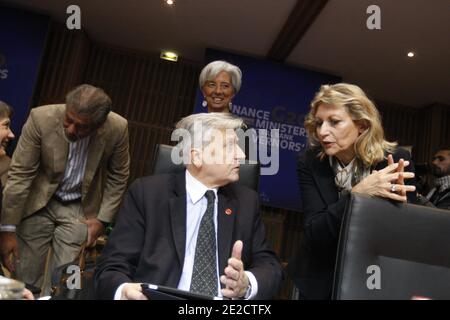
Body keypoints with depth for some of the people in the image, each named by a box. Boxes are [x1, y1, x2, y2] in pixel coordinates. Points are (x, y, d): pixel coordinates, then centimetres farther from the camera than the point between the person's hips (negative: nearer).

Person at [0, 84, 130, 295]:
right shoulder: (41, 118, -22)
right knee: (24, 280, 4)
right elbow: (20, 174, -16)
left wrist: (103, 218, -6)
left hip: (80, 209, 0)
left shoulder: (117, 128, -19)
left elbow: (118, 176, -3)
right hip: (38, 203, 0)